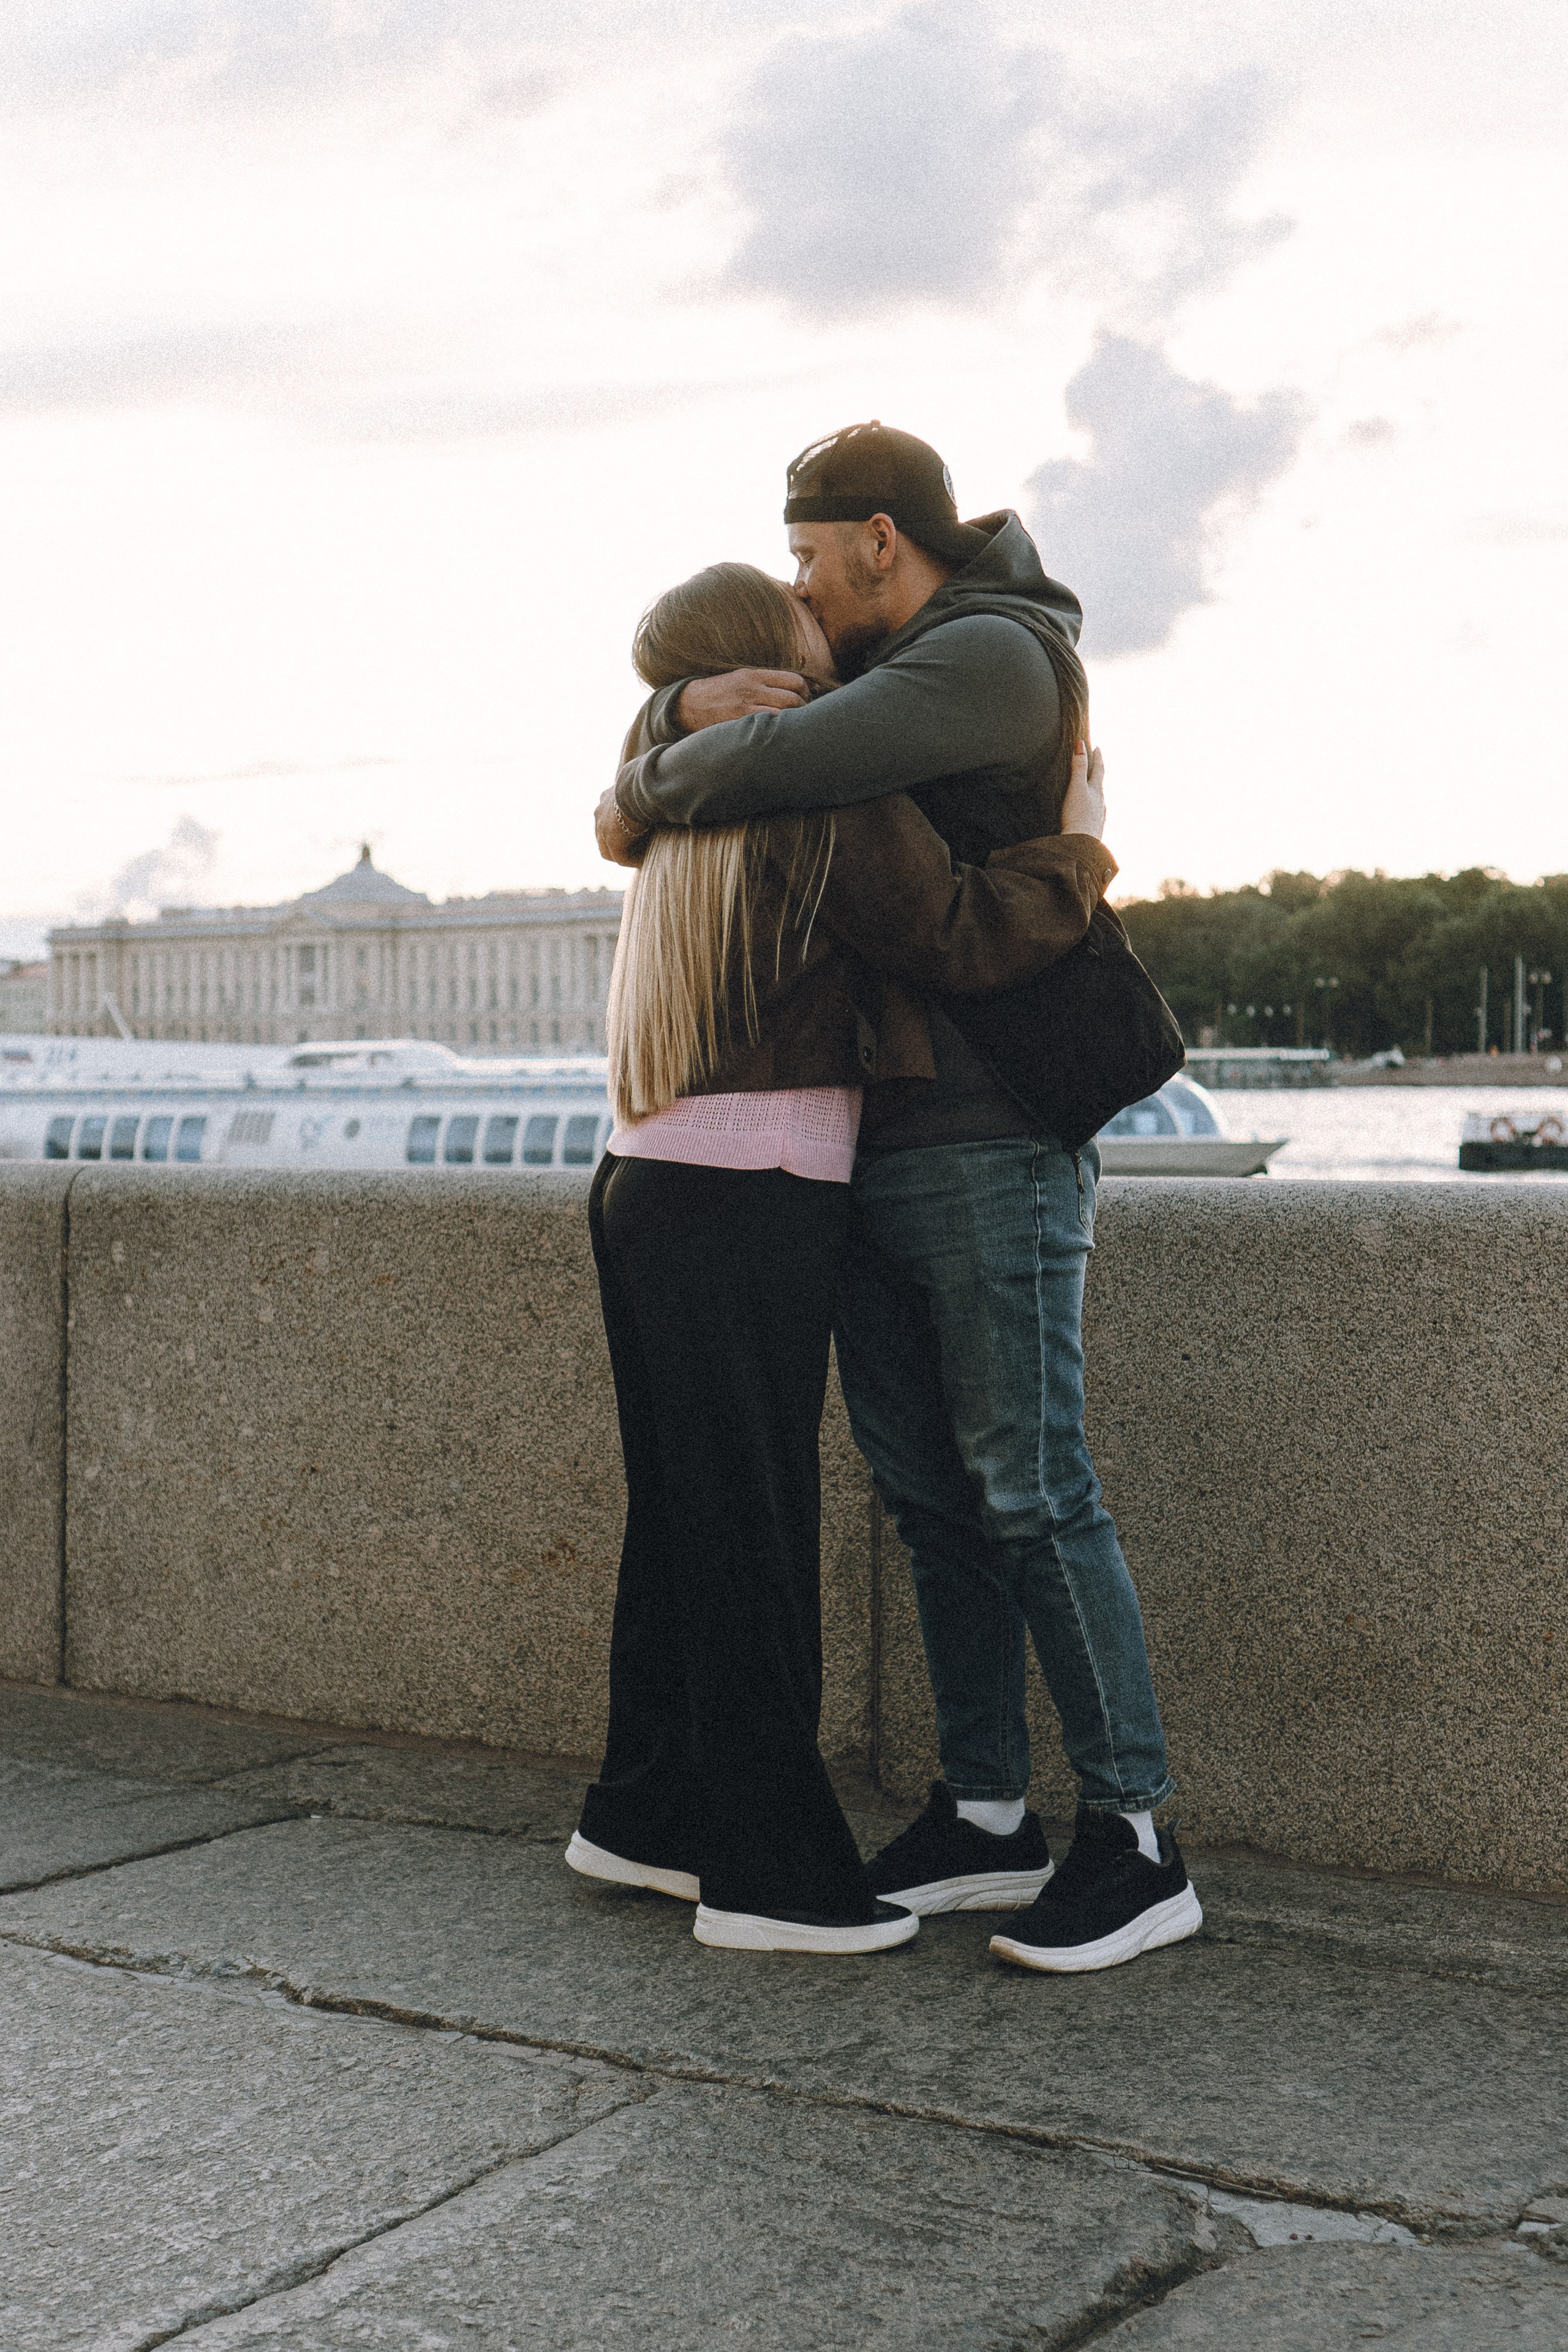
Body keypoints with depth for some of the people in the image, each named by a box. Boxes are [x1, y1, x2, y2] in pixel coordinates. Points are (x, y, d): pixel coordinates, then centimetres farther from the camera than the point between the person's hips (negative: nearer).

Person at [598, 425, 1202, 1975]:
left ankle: (1135, 1843, -2)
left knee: (1028, 1486, -9)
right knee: (928, 1492, 9)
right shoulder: (880, 678, 18)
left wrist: (642, 801, -4)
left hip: (993, 1146, -9)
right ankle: (984, 1820, 16)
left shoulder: (996, 657, -13)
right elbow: (687, 751, 15)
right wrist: (698, 705, -9)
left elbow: (780, 766, -24)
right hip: (868, 1148, 9)